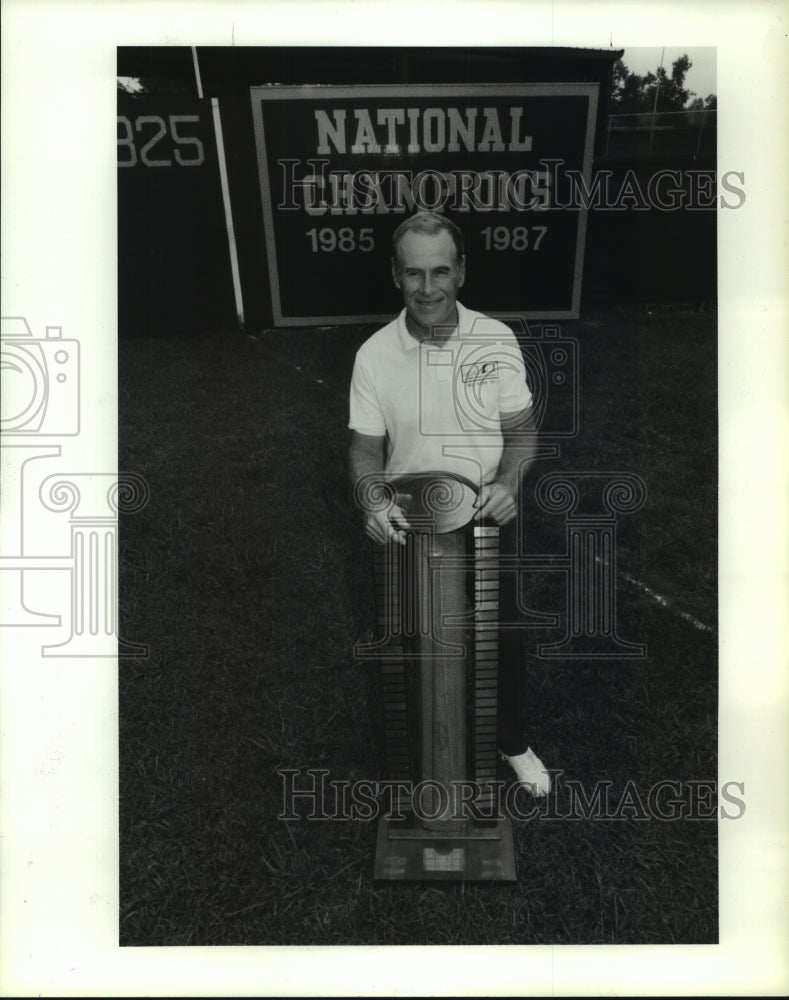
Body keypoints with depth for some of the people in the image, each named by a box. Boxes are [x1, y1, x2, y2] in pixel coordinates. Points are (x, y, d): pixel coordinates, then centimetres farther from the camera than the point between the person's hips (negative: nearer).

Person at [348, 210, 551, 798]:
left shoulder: (497, 342, -10)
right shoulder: (374, 354, -10)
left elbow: (521, 433, -4)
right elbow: (365, 448, -5)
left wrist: (507, 483, -24)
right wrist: (374, 502, -25)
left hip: (489, 520, 1)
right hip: (408, 527, 0)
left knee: (502, 640, 18)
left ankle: (515, 744, 45)